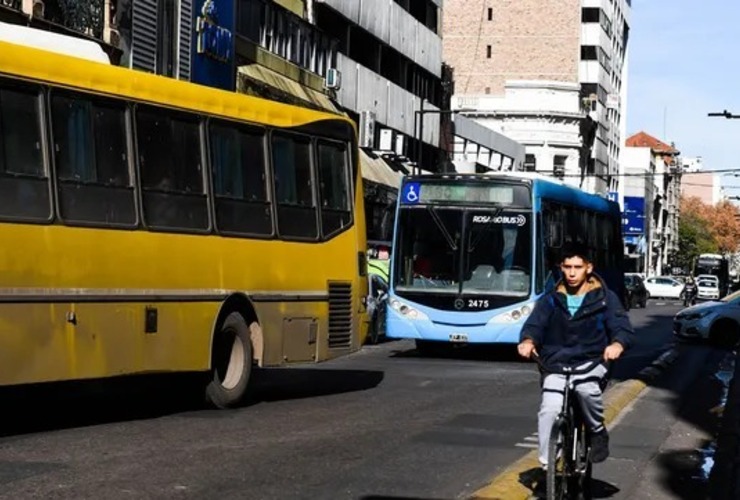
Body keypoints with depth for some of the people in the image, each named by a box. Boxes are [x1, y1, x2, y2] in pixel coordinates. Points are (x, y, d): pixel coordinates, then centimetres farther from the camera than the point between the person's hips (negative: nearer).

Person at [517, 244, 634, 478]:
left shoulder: (605, 298, 6)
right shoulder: (550, 300, 11)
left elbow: (623, 328, -4)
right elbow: (534, 323, -2)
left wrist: (617, 344, -28)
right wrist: (527, 341, -27)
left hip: (590, 363, -2)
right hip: (556, 365, 2)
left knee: (587, 389, -35)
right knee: (549, 410, -22)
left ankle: (597, 432, -8)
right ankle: (547, 464, -10)